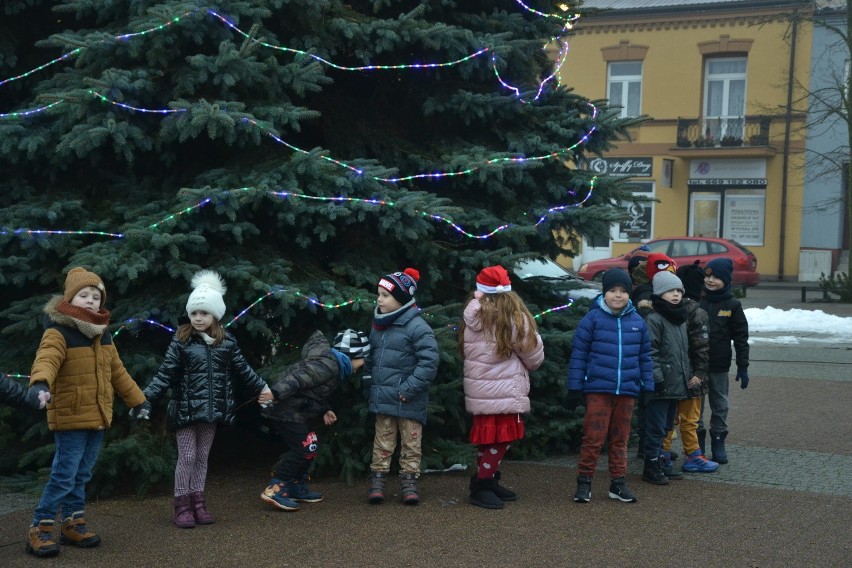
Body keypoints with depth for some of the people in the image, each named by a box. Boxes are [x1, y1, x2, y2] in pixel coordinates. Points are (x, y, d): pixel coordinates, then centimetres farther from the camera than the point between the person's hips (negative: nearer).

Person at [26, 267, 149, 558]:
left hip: (98, 417, 7)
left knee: (81, 475, 14)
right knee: (64, 475, -7)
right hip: (70, 417, -7)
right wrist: (41, 383, -53)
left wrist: (138, 400, 23)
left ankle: (73, 524, 24)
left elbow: (117, 371, 21)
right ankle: (40, 529, 2)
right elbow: (46, 359, -32)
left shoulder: (103, 335, 12)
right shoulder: (58, 332, -13)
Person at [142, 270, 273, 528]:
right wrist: (146, 397, -19)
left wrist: (262, 387, 23)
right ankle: (183, 506, 11)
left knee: (202, 456, 12)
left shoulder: (227, 342, 2)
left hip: (213, 409, 3)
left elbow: (242, 369, 15)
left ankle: (198, 503, 22)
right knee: (187, 457, 0)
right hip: (186, 408, -3)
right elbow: (165, 374, -9)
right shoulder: (181, 341, -8)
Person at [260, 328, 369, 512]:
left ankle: (298, 489, 26)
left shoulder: (335, 365, 16)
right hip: (286, 411, -11)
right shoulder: (328, 365, -19)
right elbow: (299, 377, -30)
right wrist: (275, 393, -40)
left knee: (307, 448, 16)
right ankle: (274, 490, -10)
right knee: (303, 449, -12)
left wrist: (325, 410, 14)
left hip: (295, 411, 11)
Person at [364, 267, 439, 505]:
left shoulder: (417, 327, -13)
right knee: (382, 443, 10)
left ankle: (409, 483, 16)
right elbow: (371, 359, 20)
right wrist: (369, 387, 14)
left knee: (410, 444, 7)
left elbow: (429, 361, -18)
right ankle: (377, 482, 17)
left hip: (409, 402, -5)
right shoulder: (378, 325, 10)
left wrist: (409, 389, -18)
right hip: (383, 399, 6)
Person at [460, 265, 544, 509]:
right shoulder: (513, 318, -13)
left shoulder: (472, 315, 2)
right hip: (502, 391, -7)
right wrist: (527, 366, 20)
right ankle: (482, 485, 3)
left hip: (480, 387, 7)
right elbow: (533, 354, -2)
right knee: (500, 438, 0)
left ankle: (487, 482, 25)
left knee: (489, 438, 17)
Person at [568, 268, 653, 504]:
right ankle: (584, 482, 9)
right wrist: (574, 387, -4)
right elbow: (578, 354, -2)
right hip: (598, 389, -4)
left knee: (620, 439, 13)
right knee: (593, 438, -2)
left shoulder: (637, 322, 8)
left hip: (627, 390, 4)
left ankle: (618, 483, 22)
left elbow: (645, 357, 15)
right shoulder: (592, 319, -4)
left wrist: (647, 387, 12)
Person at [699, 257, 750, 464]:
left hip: (719, 366, 0)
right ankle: (697, 442, 18)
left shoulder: (732, 305, -2)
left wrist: (743, 367, -4)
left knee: (720, 405, 8)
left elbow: (741, 338, 0)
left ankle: (718, 443, 19)